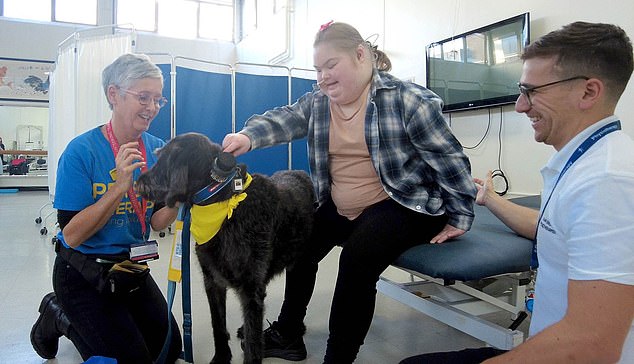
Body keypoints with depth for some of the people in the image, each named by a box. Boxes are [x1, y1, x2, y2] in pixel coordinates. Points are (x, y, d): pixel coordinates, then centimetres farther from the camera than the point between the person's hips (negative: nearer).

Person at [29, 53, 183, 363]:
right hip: (83, 276, -5)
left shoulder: (157, 149, -5)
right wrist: (119, 187, -31)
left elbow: (157, 222, -6)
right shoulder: (81, 151, -20)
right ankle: (58, 318, 18)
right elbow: (72, 235, -22)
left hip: (132, 268, 6)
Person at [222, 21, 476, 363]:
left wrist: (460, 217, -10)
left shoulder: (405, 99, -16)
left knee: (358, 257, -29)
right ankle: (287, 334, 28)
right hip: (341, 208, 7)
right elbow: (283, 119, -12)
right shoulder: (318, 102, 2)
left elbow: (449, 158, -13)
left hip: (404, 204, -7)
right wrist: (248, 136, -33)